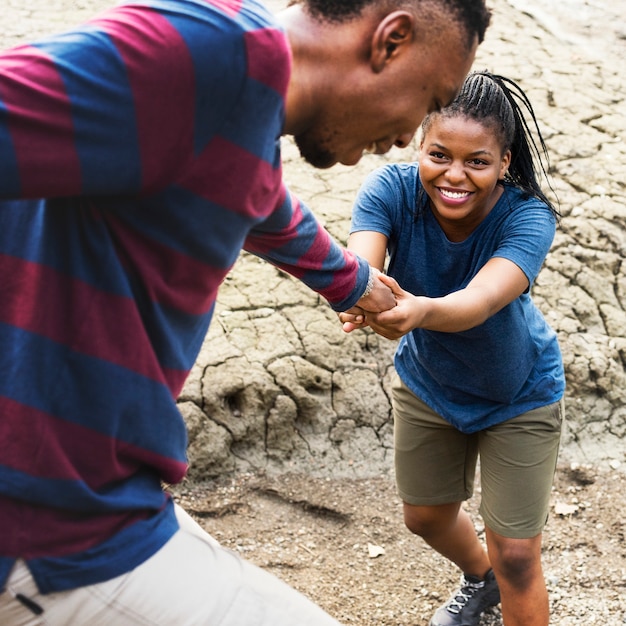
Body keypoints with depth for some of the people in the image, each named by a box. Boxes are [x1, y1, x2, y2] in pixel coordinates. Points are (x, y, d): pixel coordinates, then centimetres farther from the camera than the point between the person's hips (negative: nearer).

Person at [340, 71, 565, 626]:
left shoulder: (528, 218, -34)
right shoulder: (393, 189, -26)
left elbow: (479, 302, -52)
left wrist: (420, 310, -74)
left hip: (517, 396, -3)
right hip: (427, 382, 4)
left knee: (516, 555, -1)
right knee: (425, 516, 22)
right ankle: (481, 581, 55)